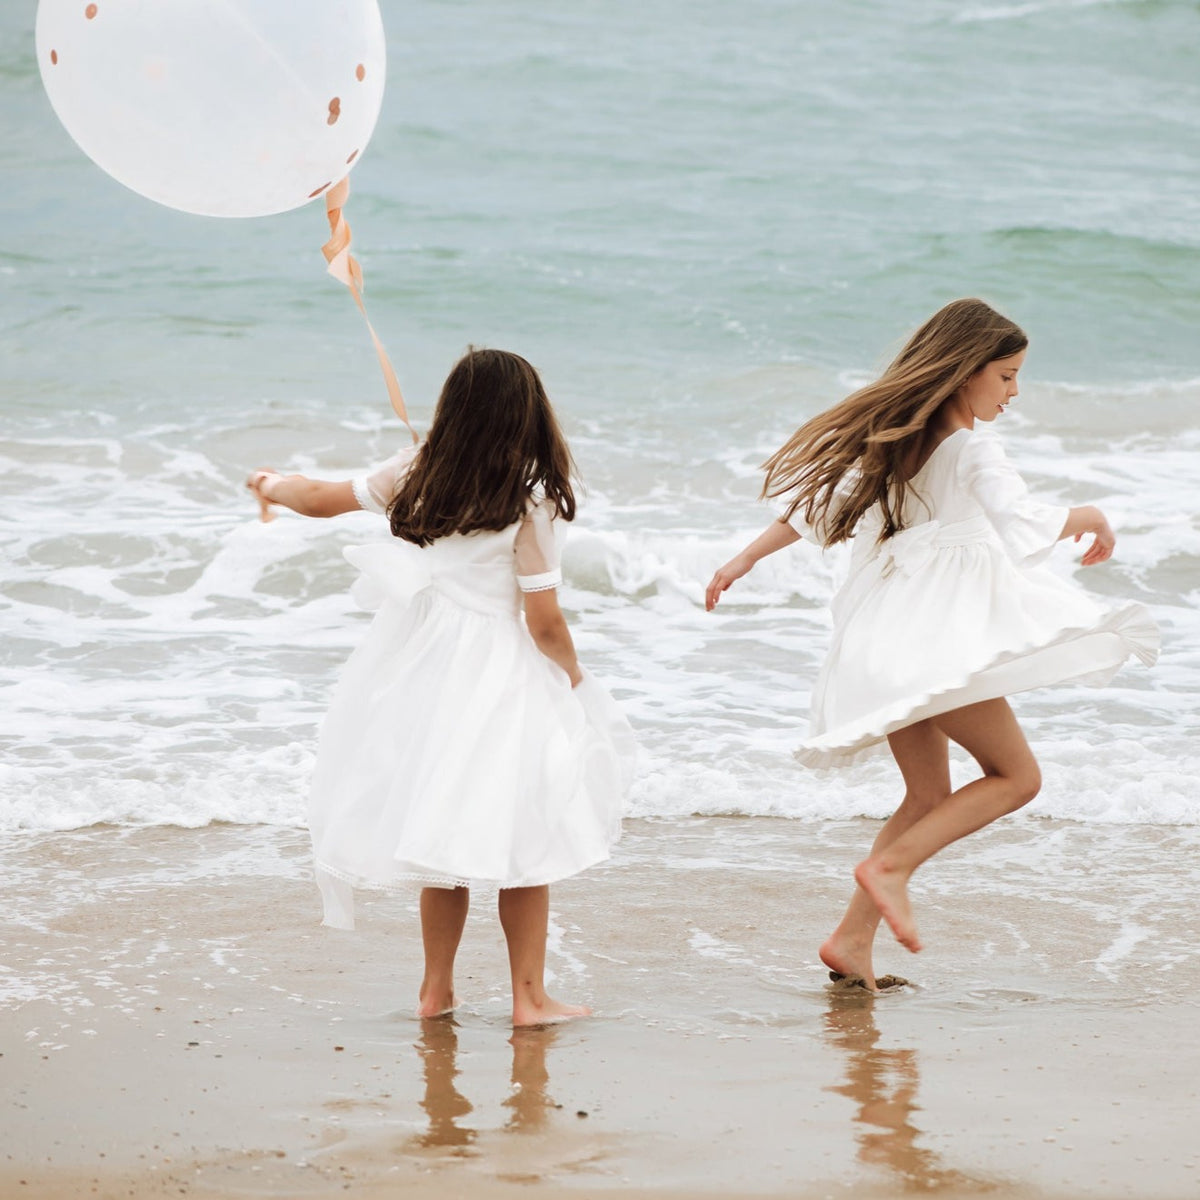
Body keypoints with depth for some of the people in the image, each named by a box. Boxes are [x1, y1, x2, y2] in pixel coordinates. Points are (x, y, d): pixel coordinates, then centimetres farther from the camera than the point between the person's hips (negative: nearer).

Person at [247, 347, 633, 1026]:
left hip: (424, 664, 5)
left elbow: (325, 499, 15)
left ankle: (437, 990, 24)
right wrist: (576, 681, 5)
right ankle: (529, 996, 9)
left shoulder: (418, 474, -1)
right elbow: (544, 621, -13)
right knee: (524, 840, 6)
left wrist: (276, 487, 36)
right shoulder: (530, 500, -14)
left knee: (443, 828, 17)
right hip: (499, 676, -5)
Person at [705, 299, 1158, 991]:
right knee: (1016, 776, -1)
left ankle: (853, 939, 9)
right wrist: (1087, 517, -4)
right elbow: (1024, 525, -22)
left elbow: (820, 496, 14)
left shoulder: (896, 435, 11)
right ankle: (891, 867, -14)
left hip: (893, 641, 9)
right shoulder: (972, 447, -12)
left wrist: (748, 558, 19)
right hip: (940, 636, -9)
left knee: (930, 797, 15)